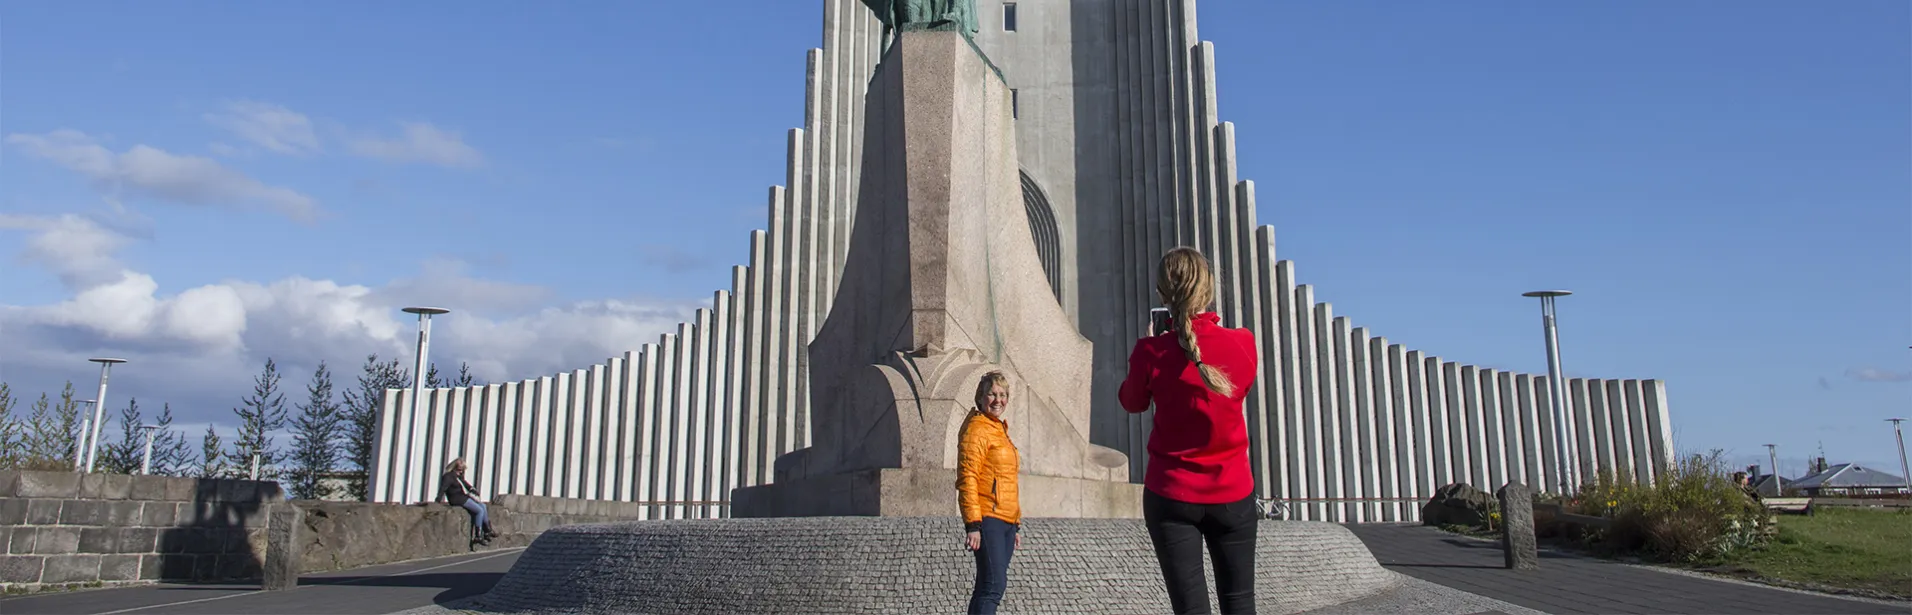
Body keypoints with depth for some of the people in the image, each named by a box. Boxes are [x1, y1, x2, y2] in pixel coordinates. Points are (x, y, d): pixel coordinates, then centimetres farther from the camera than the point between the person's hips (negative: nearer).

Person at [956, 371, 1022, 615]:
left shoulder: (1000, 430, 20)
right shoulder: (976, 429, -8)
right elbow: (967, 479, -16)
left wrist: (1016, 526, 25)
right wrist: (972, 525, -22)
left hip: (1006, 521, 9)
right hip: (988, 520, -9)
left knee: (989, 585, 10)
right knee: (994, 585, -14)